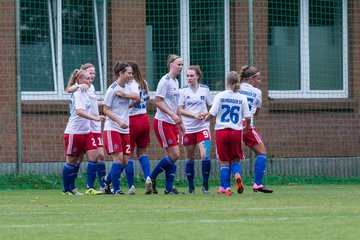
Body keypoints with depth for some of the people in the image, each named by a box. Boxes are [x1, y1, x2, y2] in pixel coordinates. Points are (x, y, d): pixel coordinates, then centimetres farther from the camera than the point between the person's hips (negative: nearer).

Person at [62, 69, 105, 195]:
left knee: (94, 156, -4)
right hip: (74, 132, -8)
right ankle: (66, 189, 13)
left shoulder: (85, 93, 13)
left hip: (86, 131, 8)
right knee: (72, 160, 2)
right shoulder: (79, 93, -16)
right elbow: (79, 111, -34)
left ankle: (90, 188, -3)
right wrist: (95, 118, -42)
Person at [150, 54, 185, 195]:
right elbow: (157, 102, -17)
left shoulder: (175, 82, 15)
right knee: (174, 155, -11)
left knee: (173, 156, 4)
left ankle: (169, 188, 7)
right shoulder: (165, 81, -12)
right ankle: (151, 178, 1)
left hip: (173, 123, 9)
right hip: (162, 122, -9)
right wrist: (172, 114, -24)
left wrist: (180, 122, 23)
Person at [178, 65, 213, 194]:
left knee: (205, 156, -16)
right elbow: (180, 110, 0)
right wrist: (193, 114, -14)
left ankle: (205, 185, -1)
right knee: (190, 158, 7)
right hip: (188, 128, 1)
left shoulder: (205, 89, 3)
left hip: (203, 127, -1)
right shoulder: (183, 91, 2)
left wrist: (205, 113, -11)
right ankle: (191, 187, 17)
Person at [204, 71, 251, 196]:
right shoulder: (242, 98, 1)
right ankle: (237, 175, -18)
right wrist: (246, 128, 19)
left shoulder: (220, 96, -5)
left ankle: (225, 188, 1)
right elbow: (248, 117, 0)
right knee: (235, 160, 13)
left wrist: (205, 119, 14)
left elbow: (212, 113, -8)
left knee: (224, 161, 7)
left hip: (221, 131, -1)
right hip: (236, 132, 1)